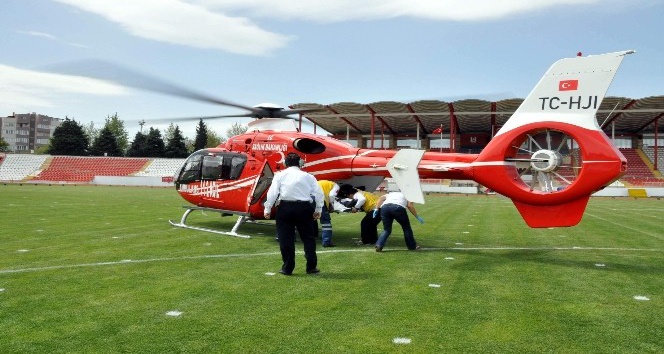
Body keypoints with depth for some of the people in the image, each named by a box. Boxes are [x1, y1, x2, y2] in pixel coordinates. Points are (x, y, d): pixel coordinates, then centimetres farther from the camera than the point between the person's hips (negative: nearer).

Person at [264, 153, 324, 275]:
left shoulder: (280, 175, 6)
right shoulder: (308, 176, 11)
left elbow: (273, 192, -3)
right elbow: (318, 193, 4)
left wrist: (267, 209, -2)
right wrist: (318, 210, 9)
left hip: (285, 207, -1)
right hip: (304, 208, 1)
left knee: (286, 239, 7)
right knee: (308, 237, 12)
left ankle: (287, 268, 11)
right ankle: (311, 267, 14)